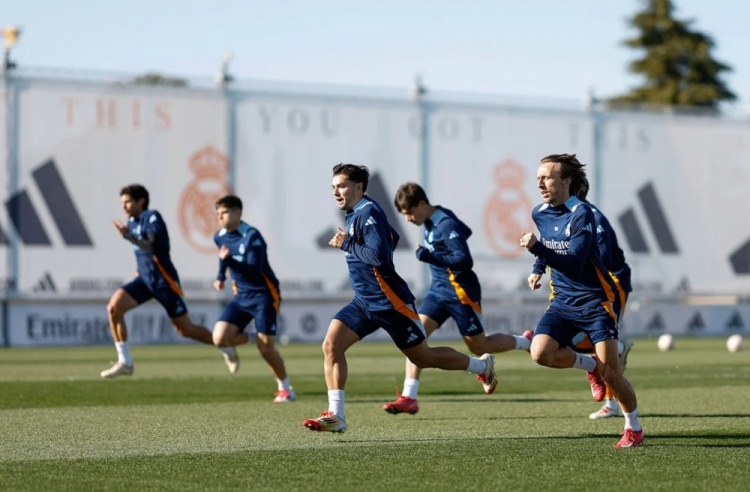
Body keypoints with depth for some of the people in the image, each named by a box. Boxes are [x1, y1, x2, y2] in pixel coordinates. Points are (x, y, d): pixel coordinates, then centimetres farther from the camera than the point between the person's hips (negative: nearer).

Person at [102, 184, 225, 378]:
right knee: (114, 307, -14)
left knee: (185, 329, 0)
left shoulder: (152, 217, -14)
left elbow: (153, 247, -28)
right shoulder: (132, 221, 10)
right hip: (144, 279, 7)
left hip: (163, 280, -7)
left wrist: (129, 236, -38)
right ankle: (125, 362, -9)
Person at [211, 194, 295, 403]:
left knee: (266, 348, -7)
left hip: (263, 295, -6)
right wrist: (221, 277, 17)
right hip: (241, 296, 6)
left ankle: (285, 388, 13)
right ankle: (235, 346, 21)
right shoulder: (220, 237, 3)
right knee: (220, 338, -15)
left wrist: (229, 259, -38)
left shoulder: (251, 236, -19)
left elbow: (255, 270, -29)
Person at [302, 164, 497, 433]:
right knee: (331, 344, -11)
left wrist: (347, 245, -19)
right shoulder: (355, 214, 12)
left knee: (423, 357, 5)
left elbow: (379, 255, -29)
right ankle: (335, 415, -12)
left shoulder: (368, 212, -17)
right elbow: (392, 238, 27)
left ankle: (482, 366, 29)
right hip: (364, 301, 9)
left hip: (389, 302, -9)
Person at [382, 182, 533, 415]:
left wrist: (429, 256, -27)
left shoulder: (446, 225, -21)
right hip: (439, 290, 9)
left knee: (479, 347, 5)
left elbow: (465, 260, -26)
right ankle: (409, 398, -11)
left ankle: (526, 342, 30)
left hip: (460, 291, -9)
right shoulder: (430, 223, 7)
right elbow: (464, 231, 22)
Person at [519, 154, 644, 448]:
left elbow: (574, 266, -26)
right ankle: (590, 366, 9)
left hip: (594, 300, -6)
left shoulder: (581, 214, -18)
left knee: (611, 374, -10)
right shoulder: (539, 214, 5)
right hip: (562, 301, 6)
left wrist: (536, 248, -33)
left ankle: (634, 428, 14)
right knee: (540, 352, -20)